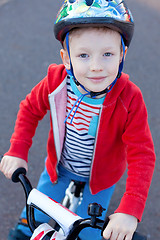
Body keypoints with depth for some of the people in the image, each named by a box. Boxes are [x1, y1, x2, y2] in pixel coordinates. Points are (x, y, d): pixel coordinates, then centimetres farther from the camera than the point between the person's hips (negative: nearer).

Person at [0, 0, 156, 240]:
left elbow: (142, 156, -30)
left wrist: (130, 210, -38)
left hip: (100, 176, -2)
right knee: (38, 210, 21)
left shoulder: (129, 99, -33)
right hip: (59, 166, 2)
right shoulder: (56, 81, -25)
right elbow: (30, 108, -6)